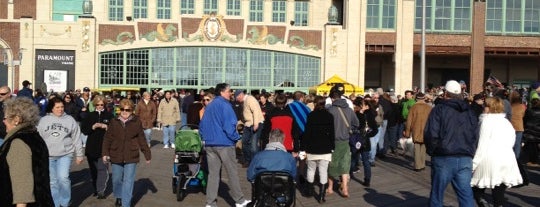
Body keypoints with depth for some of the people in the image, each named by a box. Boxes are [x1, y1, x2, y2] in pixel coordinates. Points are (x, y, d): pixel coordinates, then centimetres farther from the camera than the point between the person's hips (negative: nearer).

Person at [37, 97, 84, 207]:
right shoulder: (44, 120, 4)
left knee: (63, 178, -15)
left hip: (65, 154, -2)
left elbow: (76, 139, 3)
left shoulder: (70, 120, 1)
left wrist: (79, 154, 3)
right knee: (52, 181, 8)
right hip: (48, 156, 2)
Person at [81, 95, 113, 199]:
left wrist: (106, 126, -13)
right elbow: (83, 129, 4)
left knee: (103, 169, -8)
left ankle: (101, 190, -6)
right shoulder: (90, 116, 9)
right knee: (93, 169, 11)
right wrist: (93, 127, -11)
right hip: (92, 146, 3)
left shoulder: (109, 115, 3)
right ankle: (95, 188, 24)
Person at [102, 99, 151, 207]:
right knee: (117, 179, 15)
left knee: (128, 181, -2)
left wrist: (147, 154, 5)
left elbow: (142, 140, 3)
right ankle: (118, 197, 40)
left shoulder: (137, 122, -2)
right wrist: (105, 153, -3)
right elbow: (107, 139, 4)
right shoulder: (113, 122, 2)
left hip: (131, 157, -2)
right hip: (116, 156, 2)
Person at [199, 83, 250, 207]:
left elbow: (202, 125, 17)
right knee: (232, 173, 2)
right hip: (224, 143, -7)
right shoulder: (225, 105, -10)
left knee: (213, 173, 8)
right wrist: (236, 138, -4)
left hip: (209, 144, 7)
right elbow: (229, 125, -17)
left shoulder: (209, 106, 14)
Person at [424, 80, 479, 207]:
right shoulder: (470, 112, 13)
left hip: (444, 158, -4)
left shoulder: (439, 109, -4)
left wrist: (432, 151, 1)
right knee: (466, 195, 6)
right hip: (465, 159, 4)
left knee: (437, 195, 7)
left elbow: (431, 134, -12)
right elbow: (476, 136, 14)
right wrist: (470, 153, 17)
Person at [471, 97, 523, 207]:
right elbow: (511, 142, 14)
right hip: (508, 161, 6)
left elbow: (483, 145, -9)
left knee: (476, 189, 8)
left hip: (491, 161, -6)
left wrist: (474, 163, -7)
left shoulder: (487, 120, -4)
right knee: (499, 196, 8)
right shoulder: (507, 122, 14)